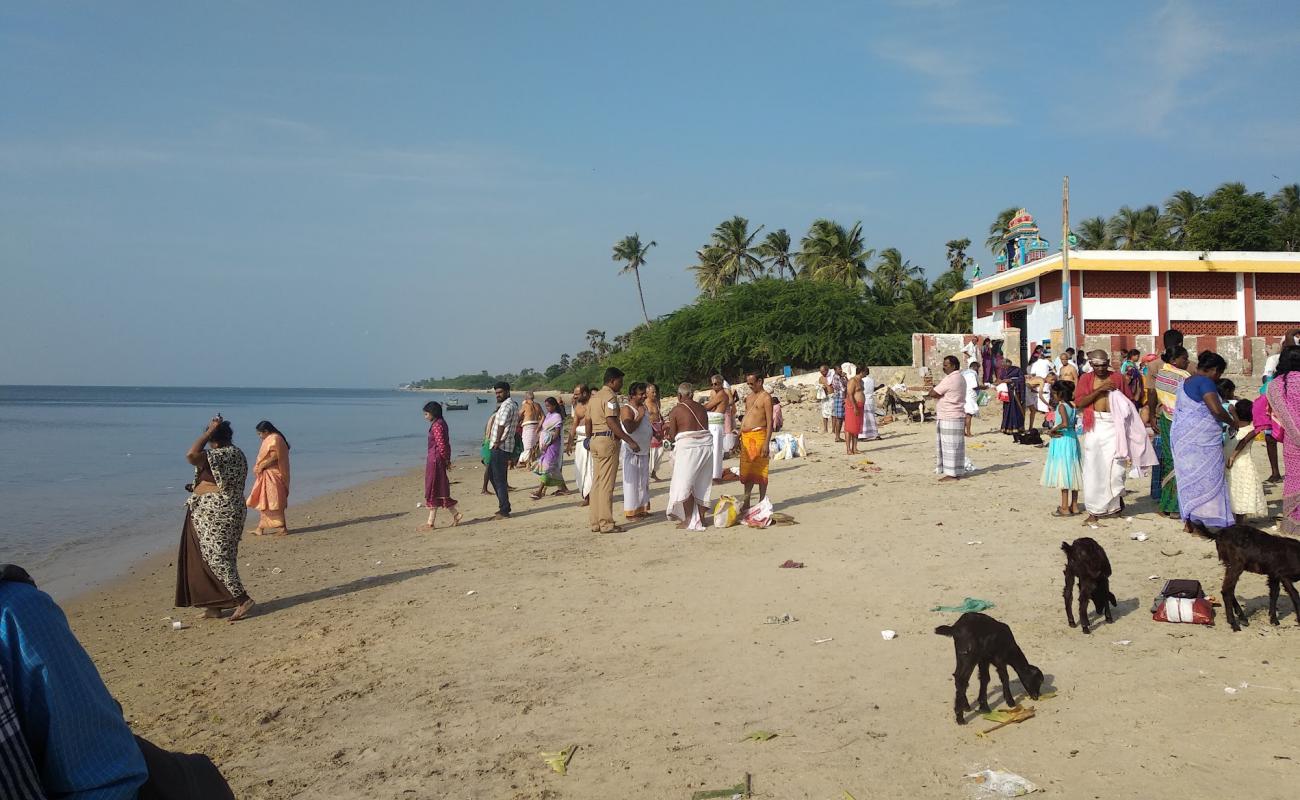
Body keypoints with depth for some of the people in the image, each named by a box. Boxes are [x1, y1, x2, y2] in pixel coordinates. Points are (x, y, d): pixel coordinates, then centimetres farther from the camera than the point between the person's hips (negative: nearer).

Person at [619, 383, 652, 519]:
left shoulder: (644, 407, 12)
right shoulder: (626, 409, -16)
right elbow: (629, 428, -30)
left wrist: (656, 434, 11)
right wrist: (640, 416, -20)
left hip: (643, 451, 9)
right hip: (630, 451, -9)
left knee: (644, 481, 14)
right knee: (631, 481, -4)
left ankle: (642, 509, 23)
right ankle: (630, 512, 2)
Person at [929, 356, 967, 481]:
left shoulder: (950, 379, -16)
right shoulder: (960, 378, 17)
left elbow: (932, 393, -15)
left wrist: (935, 386, 3)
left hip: (948, 418, -10)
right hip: (957, 415, 10)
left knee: (950, 446, -7)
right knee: (954, 446, 12)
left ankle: (952, 474, -6)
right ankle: (956, 472, 15)